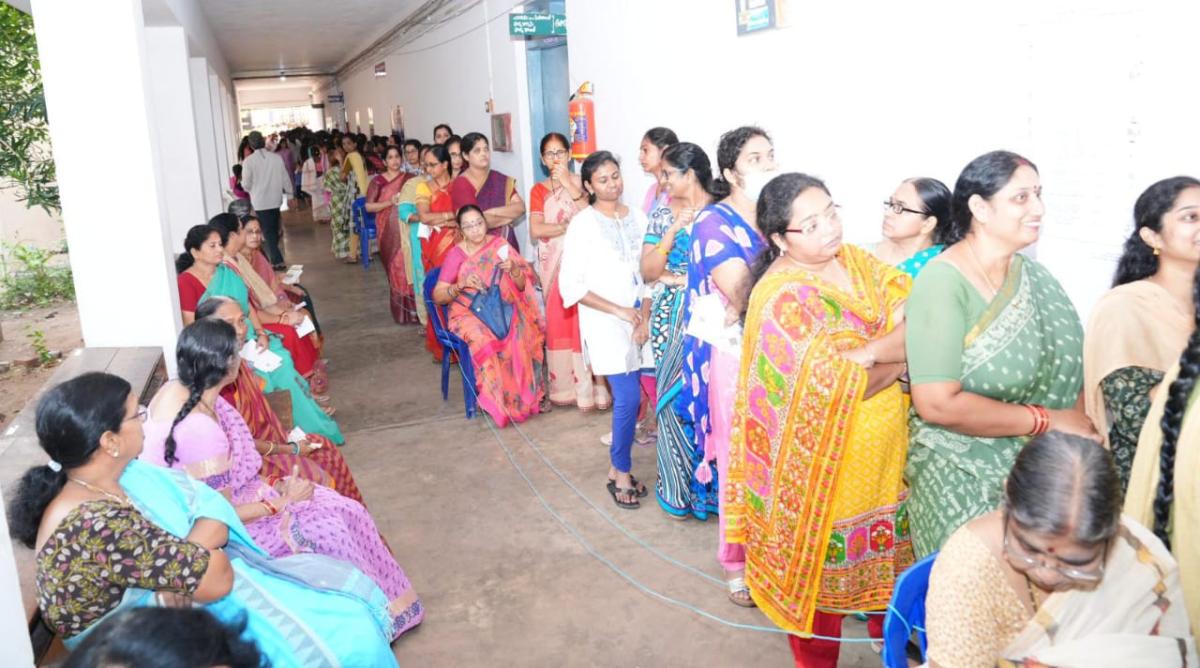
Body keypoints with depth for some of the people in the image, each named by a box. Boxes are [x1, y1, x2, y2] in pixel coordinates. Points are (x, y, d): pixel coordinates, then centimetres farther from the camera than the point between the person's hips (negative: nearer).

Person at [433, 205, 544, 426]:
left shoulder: (499, 244, 2)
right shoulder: (456, 255, -3)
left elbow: (522, 286, 1)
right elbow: (438, 295, -5)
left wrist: (513, 270, -20)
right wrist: (461, 285, -23)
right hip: (468, 313, -2)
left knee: (519, 334, -30)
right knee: (485, 340, -34)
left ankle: (521, 397, -14)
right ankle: (498, 402, -20)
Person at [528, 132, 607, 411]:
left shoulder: (580, 182, 6)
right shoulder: (538, 190, 9)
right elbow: (536, 230, -6)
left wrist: (569, 184, -13)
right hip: (554, 265, 2)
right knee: (558, 322, 0)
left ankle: (590, 386, -5)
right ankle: (565, 387, 7)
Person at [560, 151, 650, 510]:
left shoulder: (638, 218, 6)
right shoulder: (583, 224, -7)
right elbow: (571, 285, -10)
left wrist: (645, 317, -6)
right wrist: (619, 310, -12)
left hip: (640, 319, 4)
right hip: (606, 322, -4)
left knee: (627, 397, 5)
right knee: (629, 397, -10)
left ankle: (617, 467, 22)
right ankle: (622, 472, 8)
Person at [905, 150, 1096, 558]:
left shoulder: (1033, 275, 4)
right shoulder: (944, 282, -17)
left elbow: (1070, 369, 4)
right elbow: (937, 403, -23)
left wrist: (1079, 427, -15)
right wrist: (1046, 420, -17)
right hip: (964, 479, -6)